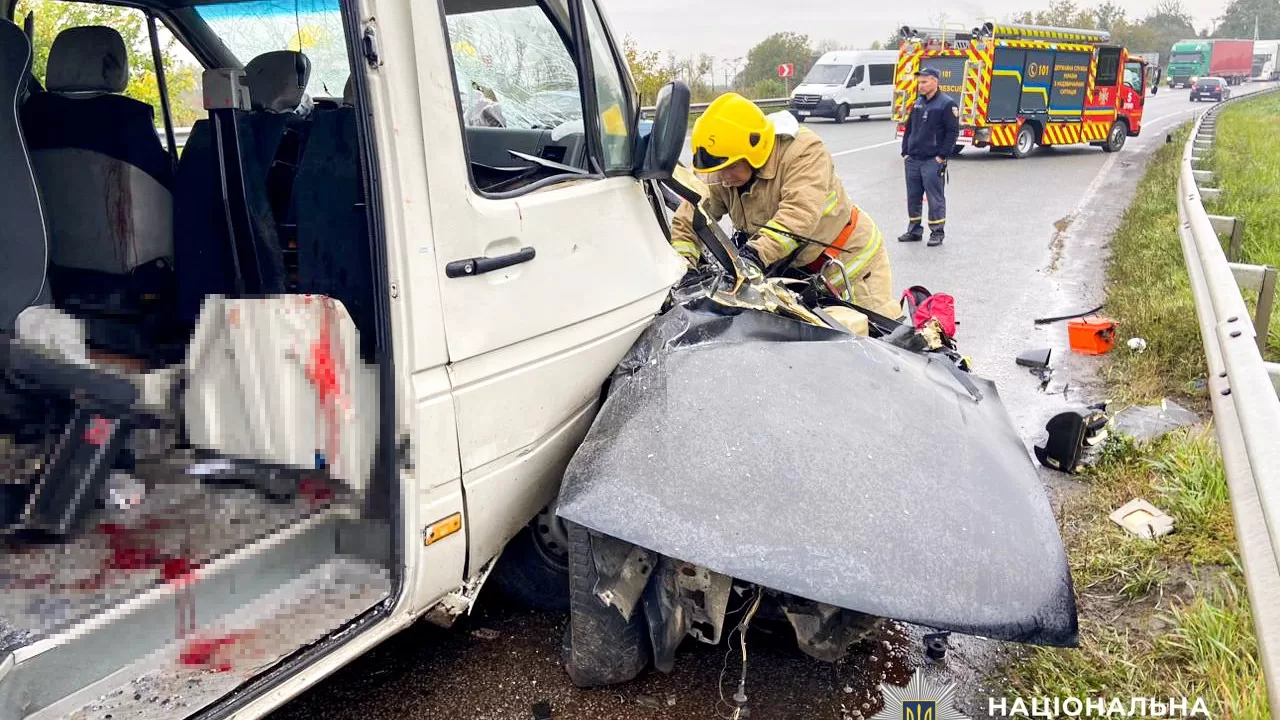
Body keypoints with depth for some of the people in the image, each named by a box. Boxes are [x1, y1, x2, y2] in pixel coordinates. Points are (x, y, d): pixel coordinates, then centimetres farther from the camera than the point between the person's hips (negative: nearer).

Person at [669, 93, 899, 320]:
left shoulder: (803, 150, -27)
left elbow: (799, 214, -40)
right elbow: (688, 221, -8)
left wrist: (757, 252, -51)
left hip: (849, 259, -5)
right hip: (795, 271, 6)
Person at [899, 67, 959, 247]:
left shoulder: (947, 104, -7)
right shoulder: (918, 103, 15)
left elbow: (952, 132, -9)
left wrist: (942, 156, -12)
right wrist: (905, 151, 11)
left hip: (933, 161, -7)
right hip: (913, 160, 7)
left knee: (935, 198, -2)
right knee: (913, 197, 11)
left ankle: (937, 232, 6)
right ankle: (914, 230, 21)